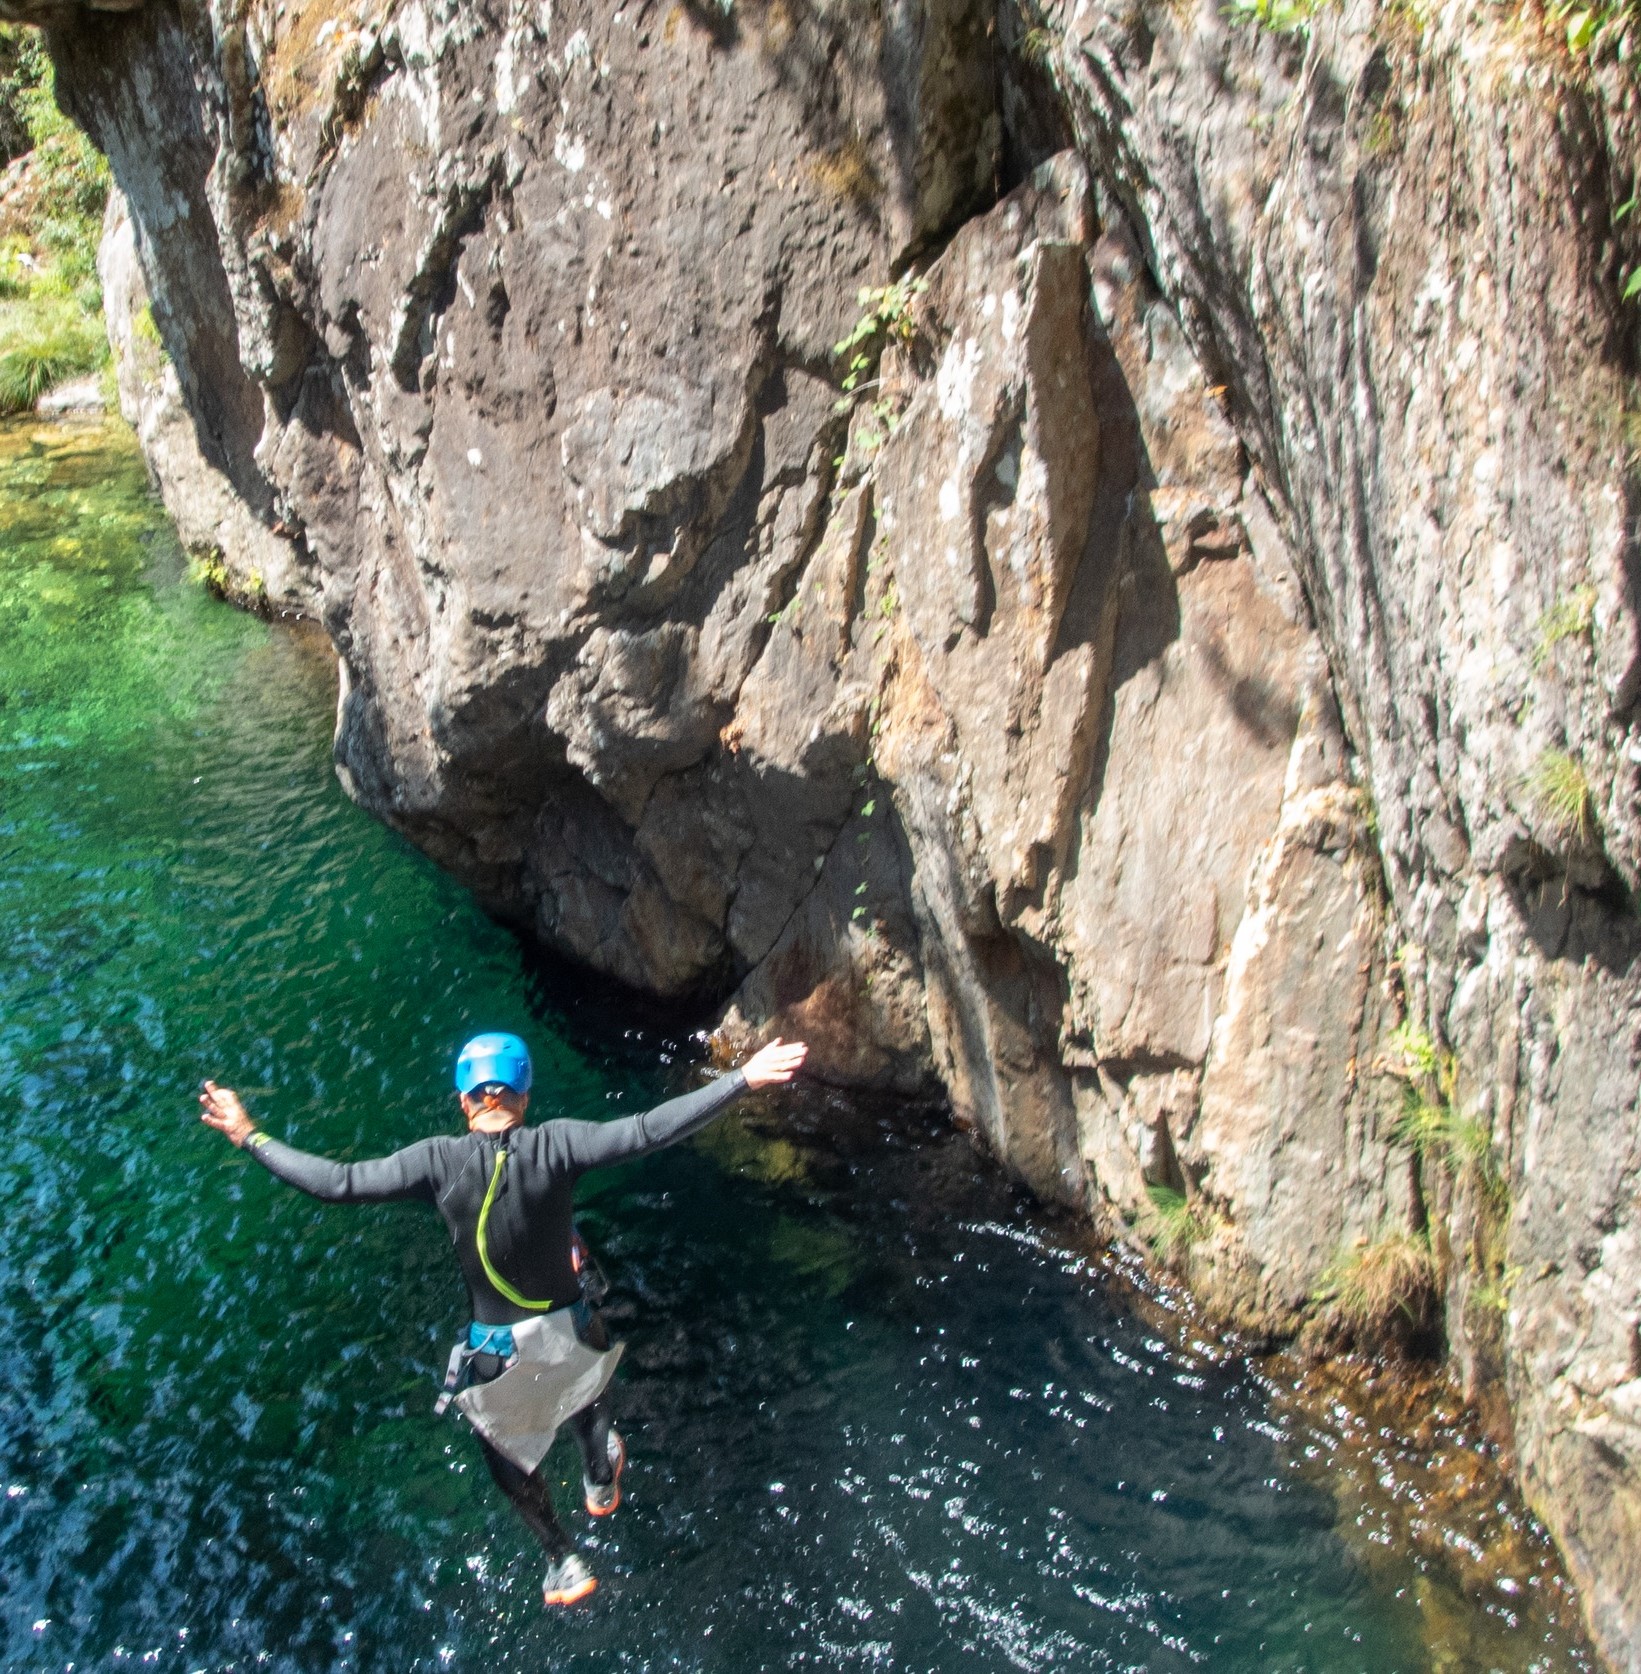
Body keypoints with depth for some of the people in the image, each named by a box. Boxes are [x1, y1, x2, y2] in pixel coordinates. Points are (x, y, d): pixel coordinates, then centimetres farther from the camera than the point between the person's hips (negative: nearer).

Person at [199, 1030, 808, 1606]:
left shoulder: (439, 1160, -18)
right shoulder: (555, 1145, -20)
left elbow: (338, 1183, -19)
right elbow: (646, 1131, -27)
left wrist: (248, 1136, -10)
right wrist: (742, 1079, -25)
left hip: (496, 1350, 0)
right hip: (569, 1333, 0)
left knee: (507, 1452, 30)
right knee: (587, 1389, 38)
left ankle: (564, 1562, 40)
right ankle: (600, 1481, 58)